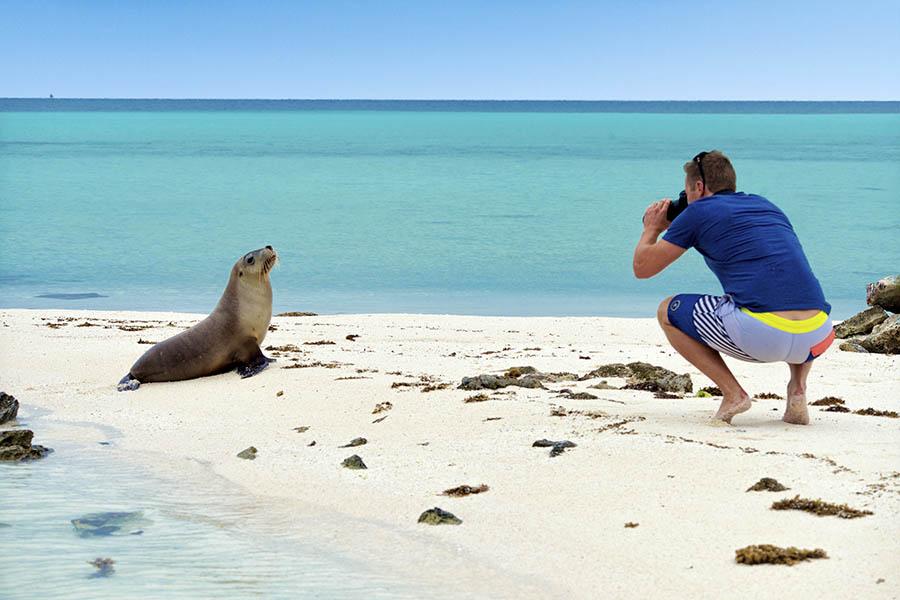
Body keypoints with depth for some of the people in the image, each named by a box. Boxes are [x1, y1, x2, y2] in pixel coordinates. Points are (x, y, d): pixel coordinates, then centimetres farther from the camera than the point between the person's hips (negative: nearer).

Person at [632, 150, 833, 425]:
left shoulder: (700, 211, 11)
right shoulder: (766, 205, 27)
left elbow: (642, 268, 17)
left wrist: (651, 230, 38)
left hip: (760, 335, -5)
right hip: (817, 338, 5)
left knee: (668, 311, 18)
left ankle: (732, 393, 5)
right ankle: (798, 389, 17)